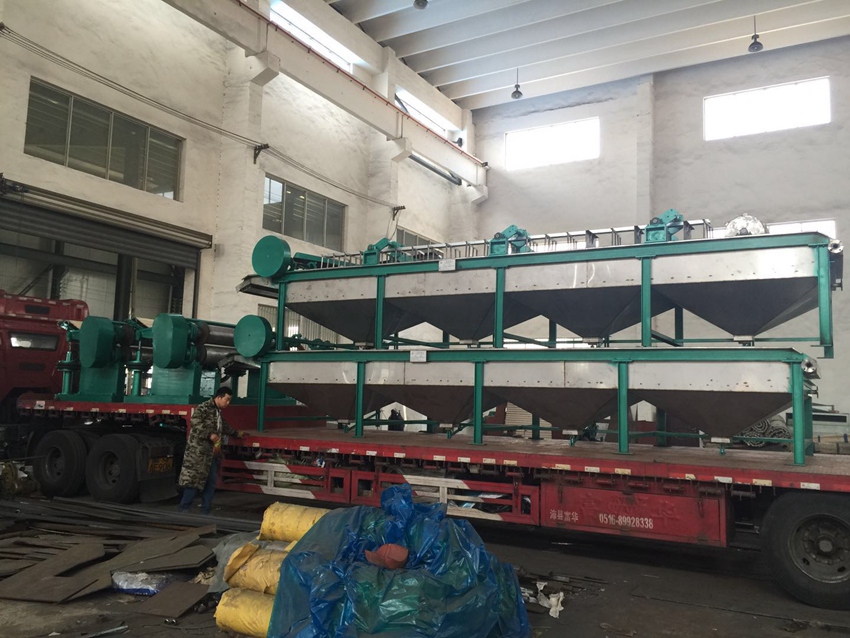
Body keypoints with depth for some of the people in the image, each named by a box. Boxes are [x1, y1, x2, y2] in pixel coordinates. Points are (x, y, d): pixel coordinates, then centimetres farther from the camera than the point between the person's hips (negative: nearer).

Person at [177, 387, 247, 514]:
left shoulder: (218, 412, 19)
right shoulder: (204, 407, -10)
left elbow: (224, 426, 35)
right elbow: (195, 422, -24)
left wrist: (236, 433, 44)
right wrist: (210, 434, -26)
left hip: (213, 452, 9)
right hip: (199, 451, -9)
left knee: (211, 481, 8)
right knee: (195, 479, -9)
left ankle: (206, 510, 15)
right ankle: (183, 508, 0)